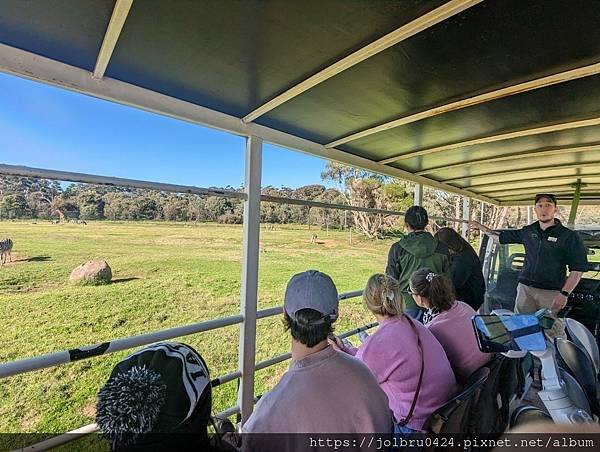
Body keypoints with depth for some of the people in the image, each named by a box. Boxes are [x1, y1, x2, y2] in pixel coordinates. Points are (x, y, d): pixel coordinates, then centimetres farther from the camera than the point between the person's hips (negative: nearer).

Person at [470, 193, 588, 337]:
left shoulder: (569, 236, -3)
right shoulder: (528, 231, 8)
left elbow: (577, 269, -5)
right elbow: (501, 237, 21)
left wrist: (564, 293, -12)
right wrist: (480, 227, 21)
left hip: (551, 292, -3)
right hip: (525, 288, 4)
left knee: (553, 330, 0)